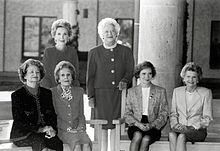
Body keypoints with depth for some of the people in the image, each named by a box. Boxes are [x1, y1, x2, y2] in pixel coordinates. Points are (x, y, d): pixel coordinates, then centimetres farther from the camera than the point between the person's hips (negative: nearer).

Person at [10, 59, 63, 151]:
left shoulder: (47, 93, 14)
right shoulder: (17, 95, 1)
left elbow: (53, 116, 15)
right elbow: (18, 121, -6)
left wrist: (52, 129, -7)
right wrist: (39, 129, -16)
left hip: (44, 133, 3)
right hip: (21, 135, -3)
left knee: (58, 143, -27)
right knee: (39, 140, -35)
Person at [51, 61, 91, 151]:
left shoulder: (79, 91, 16)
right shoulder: (53, 93, 4)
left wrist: (81, 126, -1)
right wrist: (68, 128, -10)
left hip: (77, 129, 3)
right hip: (62, 130, -3)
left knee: (86, 143, -30)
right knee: (76, 144, -33)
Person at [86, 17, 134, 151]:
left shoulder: (126, 51, 11)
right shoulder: (94, 53, 9)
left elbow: (130, 71, 9)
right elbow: (90, 76, 7)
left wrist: (124, 81, -13)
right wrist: (91, 96, 0)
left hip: (119, 93, 0)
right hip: (101, 94, 0)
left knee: (116, 126, -1)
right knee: (102, 126, -1)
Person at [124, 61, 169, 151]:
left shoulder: (160, 91, 10)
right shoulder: (131, 91, 14)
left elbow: (164, 114, 6)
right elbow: (127, 114, 10)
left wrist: (152, 125, -12)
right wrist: (138, 124, -10)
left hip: (153, 127, -1)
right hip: (136, 125, 1)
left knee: (146, 139, -33)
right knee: (137, 136, -33)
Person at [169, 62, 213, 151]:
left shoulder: (206, 93, 4)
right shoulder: (177, 91, 14)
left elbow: (207, 118, 1)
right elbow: (173, 113, 15)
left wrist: (193, 127, -13)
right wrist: (175, 124, -7)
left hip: (198, 130, -2)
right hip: (180, 128, 3)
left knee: (181, 136, -35)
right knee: (171, 134, -34)